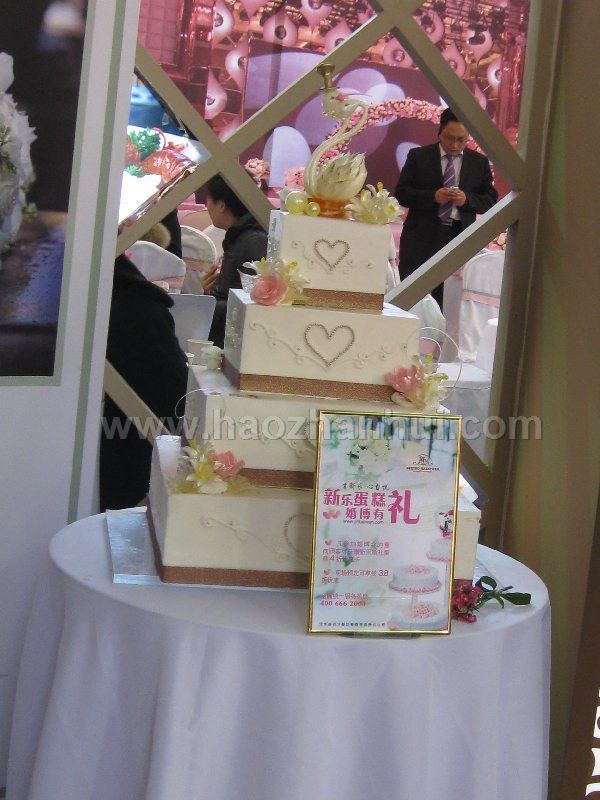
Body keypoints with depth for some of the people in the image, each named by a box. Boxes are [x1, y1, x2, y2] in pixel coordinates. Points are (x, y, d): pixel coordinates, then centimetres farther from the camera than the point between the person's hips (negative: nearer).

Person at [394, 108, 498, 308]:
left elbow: (491, 201, 8)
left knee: (445, 301, -1)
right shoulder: (418, 156, 6)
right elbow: (401, 194, 1)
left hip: (459, 239, 1)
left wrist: (467, 199, -12)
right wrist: (433, 196, -15)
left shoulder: (479, 163, 9)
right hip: (421, 238, -1)